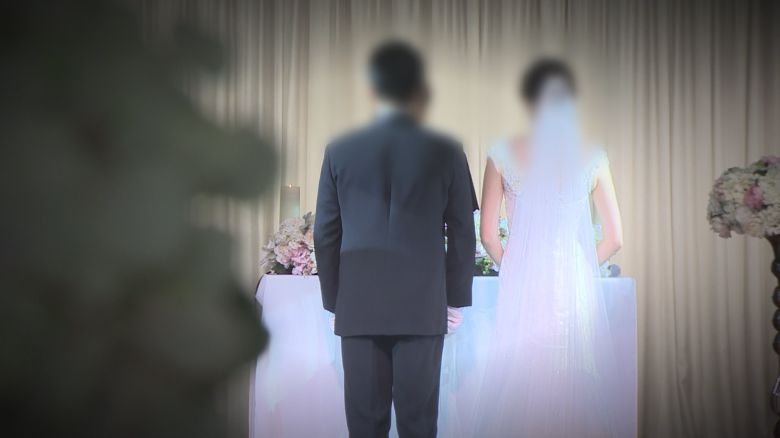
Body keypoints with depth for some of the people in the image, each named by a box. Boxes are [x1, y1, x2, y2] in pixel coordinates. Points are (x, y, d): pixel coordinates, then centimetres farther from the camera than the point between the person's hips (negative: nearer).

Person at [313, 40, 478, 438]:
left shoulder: (340, 151, 0)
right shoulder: (445, 152, -4)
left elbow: (325, 233, 4)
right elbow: (462, 232, 1)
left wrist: (333, 300, 13)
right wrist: (456, 298, 10)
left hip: (358, 307, 1)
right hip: (423, 308, -1)